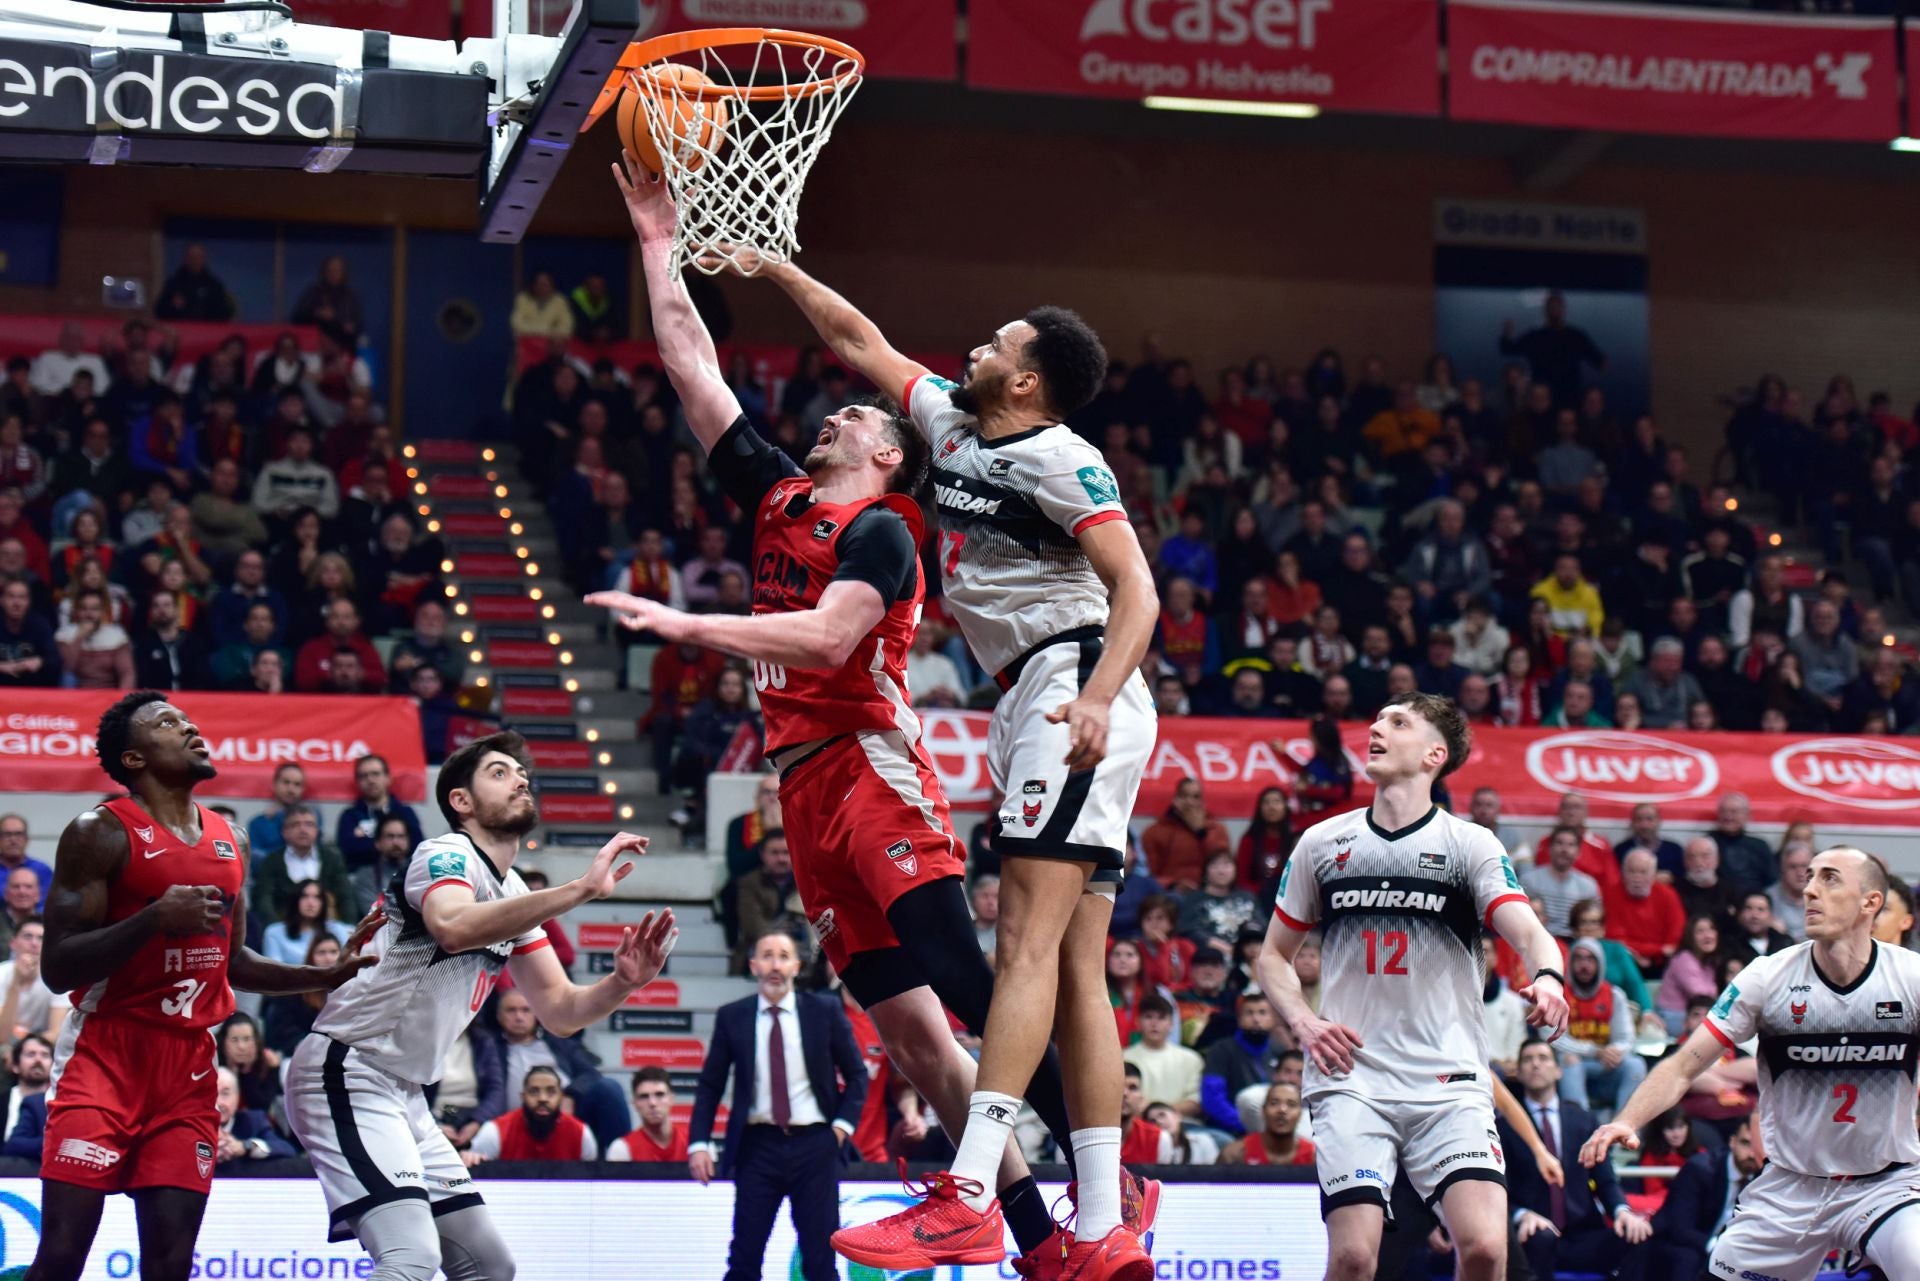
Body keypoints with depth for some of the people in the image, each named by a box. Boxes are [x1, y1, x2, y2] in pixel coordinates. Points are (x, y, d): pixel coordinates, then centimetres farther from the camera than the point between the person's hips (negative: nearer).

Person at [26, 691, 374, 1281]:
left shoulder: (229, 842, 14)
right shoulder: (102, 832, -7)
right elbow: (57, 967, -13)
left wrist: (326, 977, 14)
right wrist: (153, 919, -24)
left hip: (190, 1066, 6)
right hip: (105, 1056, -6)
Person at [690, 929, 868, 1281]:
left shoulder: (825, 1011, 2)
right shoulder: (731, 1017, 3)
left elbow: (856, 1074, 10)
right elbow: (710, 1084, 6)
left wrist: (843, 1125, -2)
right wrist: (699, 1143, -4)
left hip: (814, 1145, 0)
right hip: (758, 1146, 0)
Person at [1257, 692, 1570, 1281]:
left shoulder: (1471, 844, 4)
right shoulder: (1321, 844, 10)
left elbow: (1528, 932, -10)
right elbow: (1274, 955, 19)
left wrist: (1547, 978, -33)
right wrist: (1303, 1022, 0)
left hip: (1450, 1083, -1)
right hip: (1350, 1081, 1)